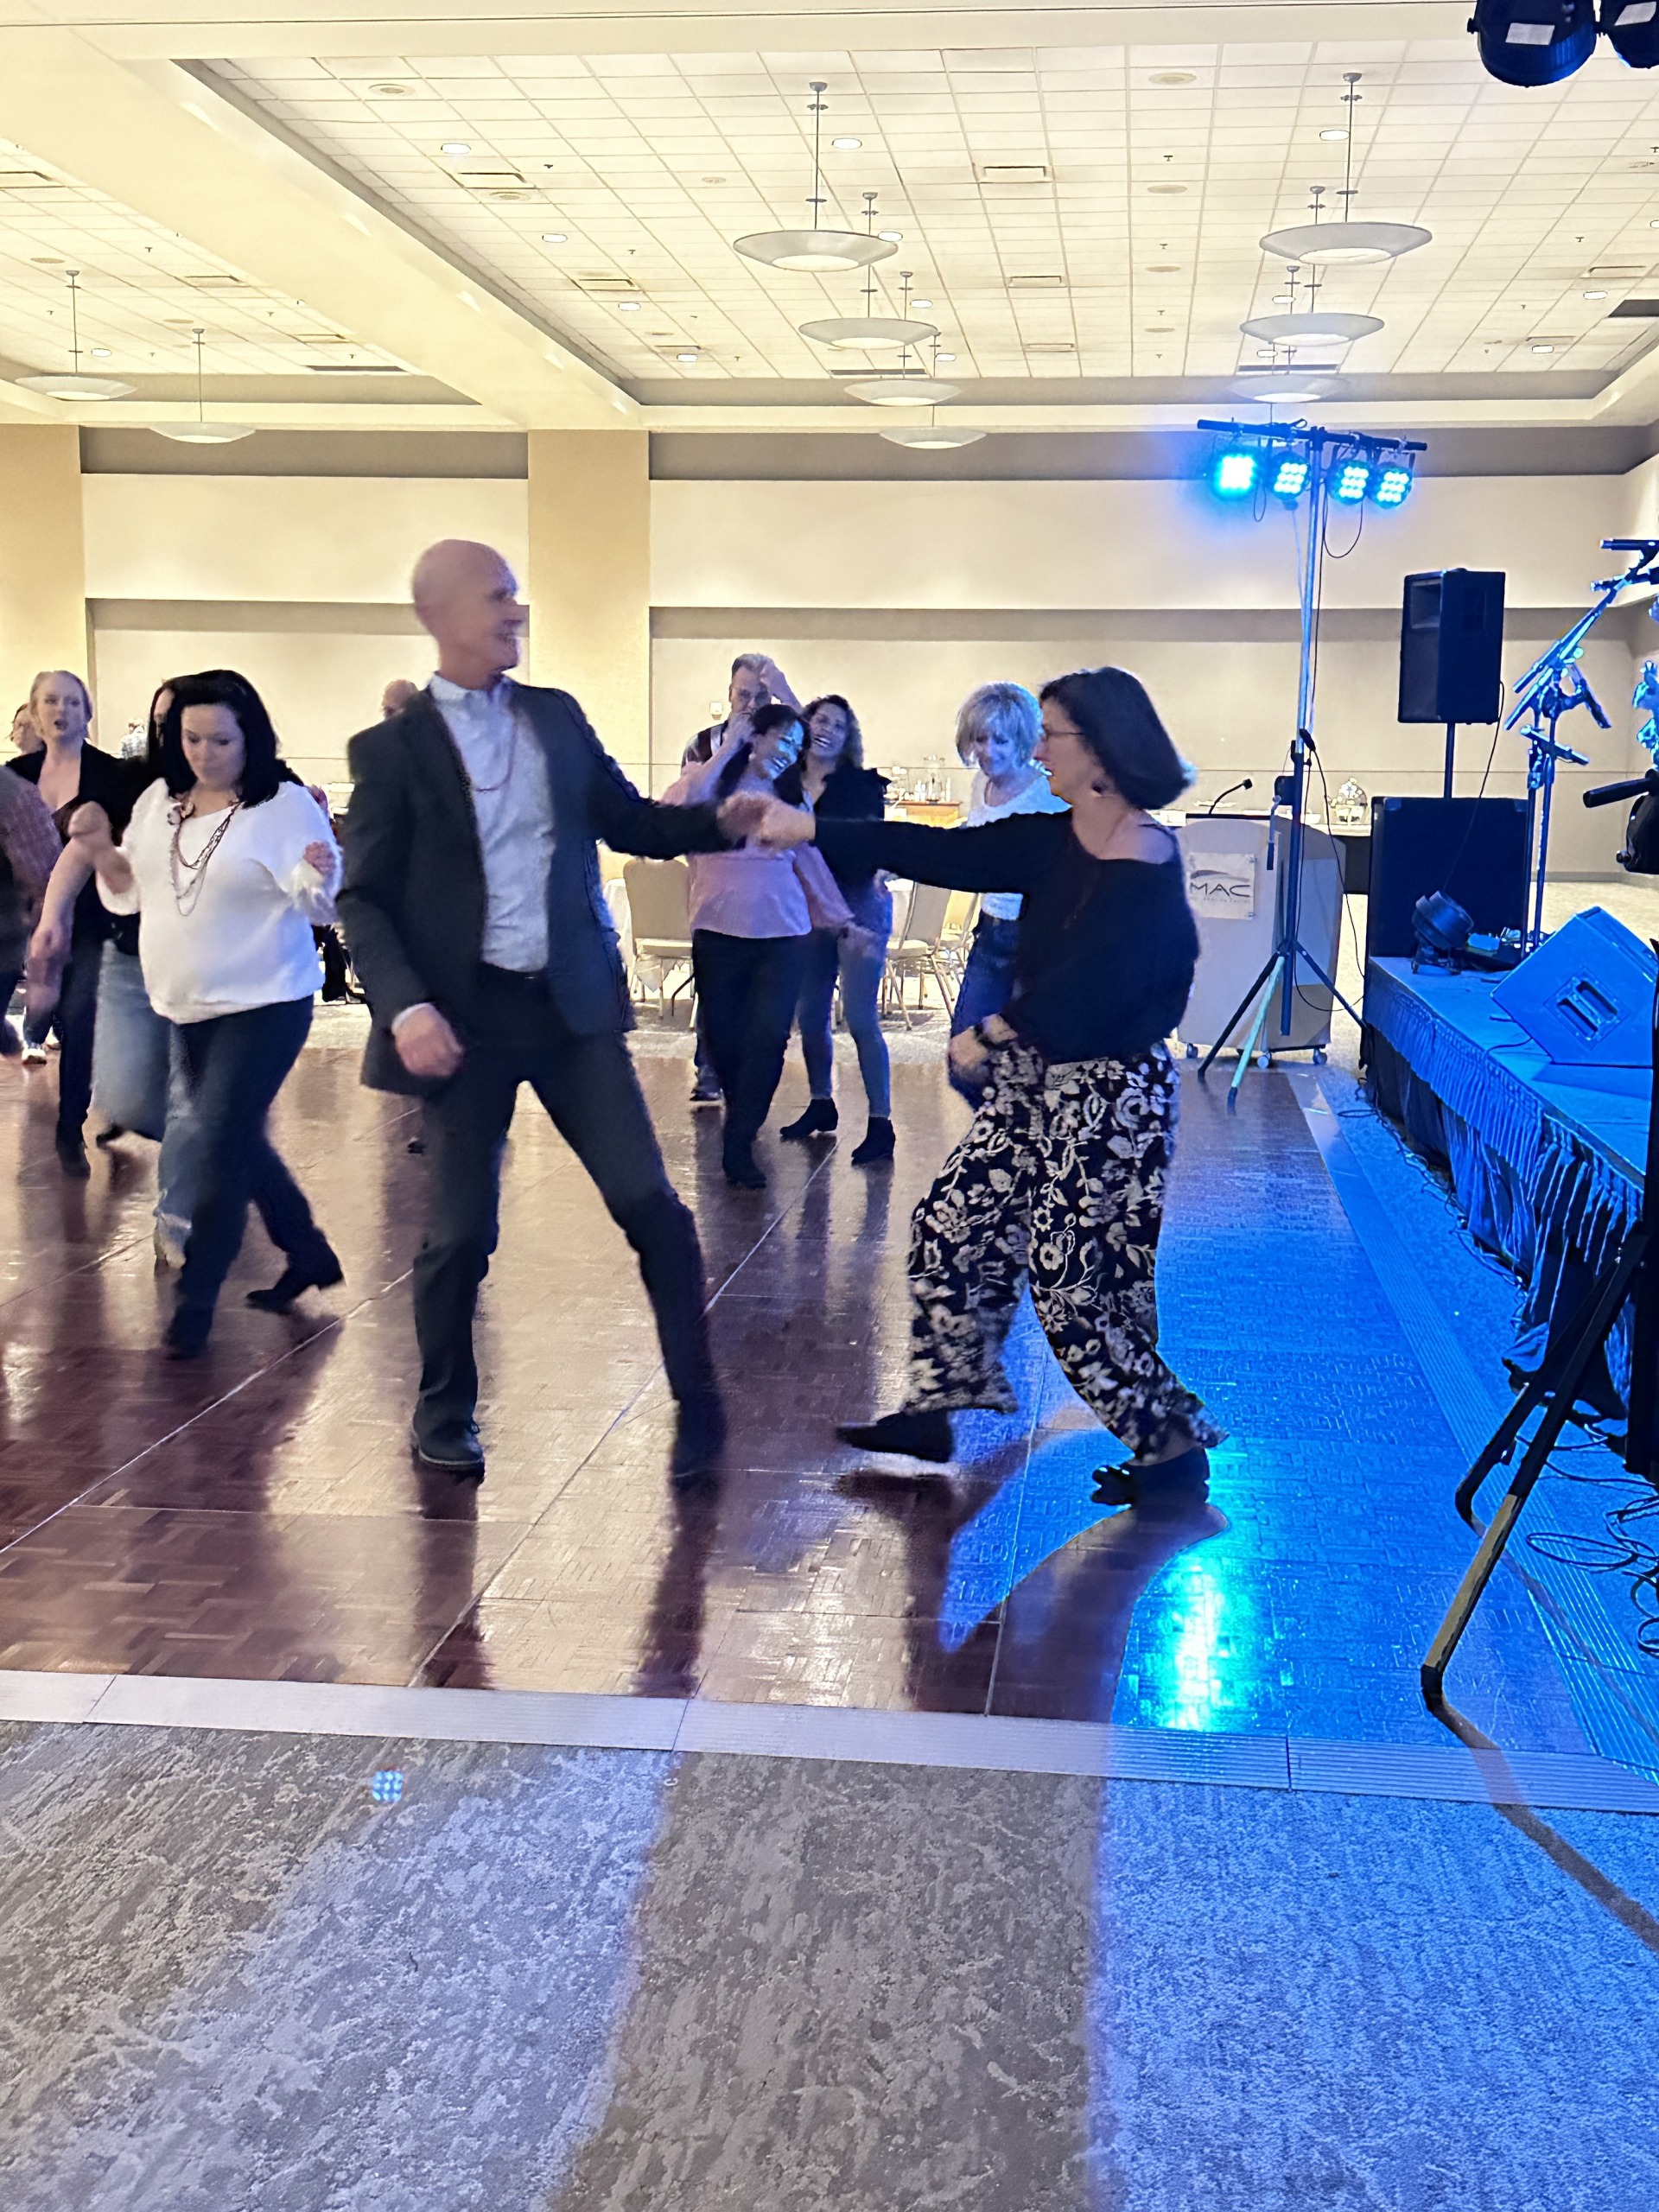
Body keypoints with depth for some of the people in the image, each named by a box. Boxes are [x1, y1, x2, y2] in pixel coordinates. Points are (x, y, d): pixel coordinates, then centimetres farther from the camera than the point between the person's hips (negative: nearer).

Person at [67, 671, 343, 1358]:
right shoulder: (160, 800, 5)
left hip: (263, 1005, -7)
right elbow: (129, 892, 13)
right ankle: (307, 1252, 33)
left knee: (221, 1144, -9)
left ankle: (196, 1298, 0)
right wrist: (101, 852, -7)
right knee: (237, 1141, 15)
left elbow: (317, 904, -15)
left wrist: (317, 873, -37)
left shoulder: (285, 805, -13)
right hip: (189, 1006, 7)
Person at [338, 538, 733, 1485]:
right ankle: (445, 1412, 28)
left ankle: (698, 1399, 13)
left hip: (573, 1003, 3)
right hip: (465, 1016, -3)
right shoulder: (392, 746, -4)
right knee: (461, 1231, 5)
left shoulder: (558, 716, 9)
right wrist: (406, 1006, -19)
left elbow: (633, 823, 12)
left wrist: (725, 819, -6)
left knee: (651, 1204, -2)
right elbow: (364, 898, -5)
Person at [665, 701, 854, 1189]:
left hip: (783, 934, 2)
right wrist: (725, 753, -13)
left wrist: (840, 916, 24)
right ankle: (741, 1118, 32)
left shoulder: (793, 797, 14)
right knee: (723, 1036, 4)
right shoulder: (714, 784, 3)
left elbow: (811, 863, 22)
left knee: (768, 1038, -11)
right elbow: (675, 811, -19)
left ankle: (738, 1145, -4)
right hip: (718, 932, -2)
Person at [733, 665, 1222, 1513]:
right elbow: (942, 853, 0)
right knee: (949, 1229, 12)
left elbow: (1083, 995, -25)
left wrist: (991, 1035, -10)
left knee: (1078, 1288, -3)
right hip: (1037, 1084, 9)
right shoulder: (1055, 842, 4)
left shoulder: (1146, 875, -20)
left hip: (1108, 1097, -9)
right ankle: (933, 1410, 26)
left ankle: (1172, 1450, 15)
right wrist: (801, 828, -4)